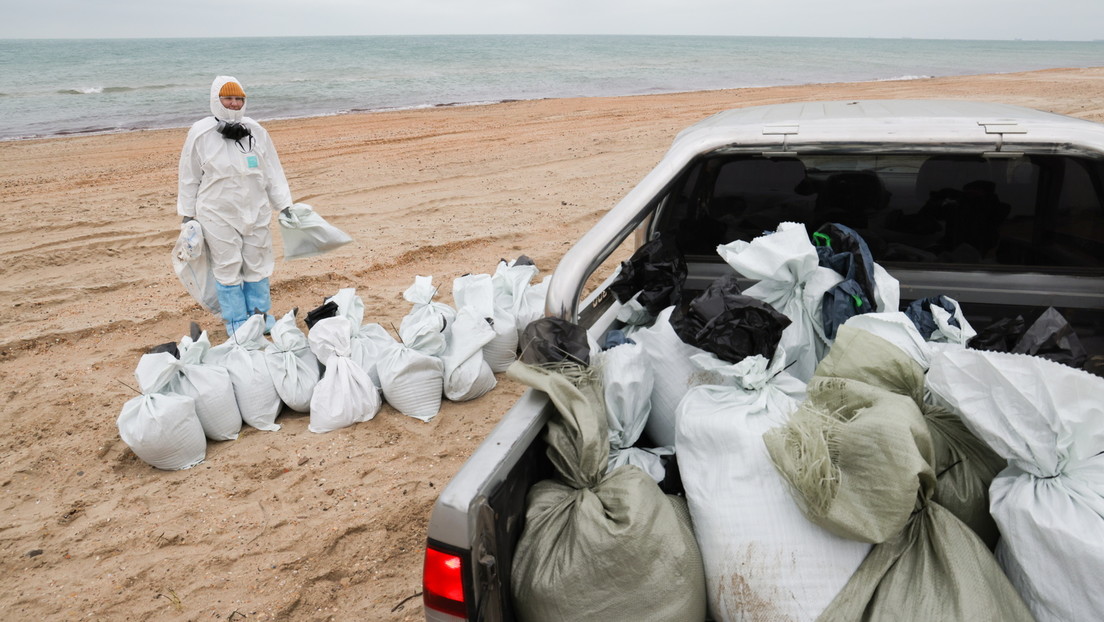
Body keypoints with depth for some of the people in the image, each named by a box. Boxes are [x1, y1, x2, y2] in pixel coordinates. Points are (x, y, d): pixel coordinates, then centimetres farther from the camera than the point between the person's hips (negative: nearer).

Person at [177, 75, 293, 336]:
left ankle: (260, 314, 28)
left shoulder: (256, 131, 2)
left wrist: (284, 205, 6)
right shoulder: (200, 133, -5)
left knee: (257, 266, 12)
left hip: (256, 212, 3)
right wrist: (188, 214, 4)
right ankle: (236, 322, 19)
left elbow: (272, 172, 7)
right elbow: (189, 177, 2)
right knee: (228, 269, 5)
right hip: (218, 216, -2)